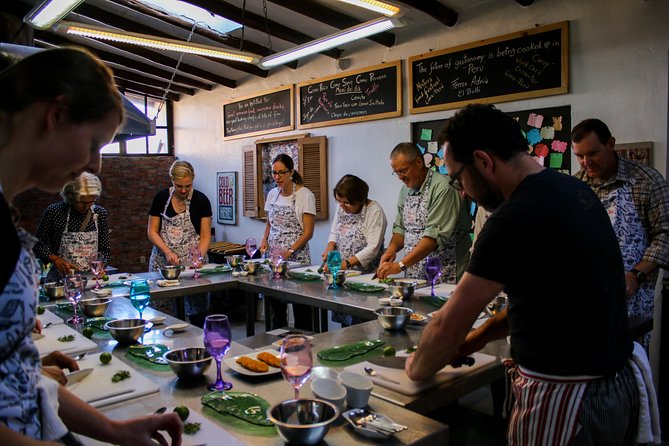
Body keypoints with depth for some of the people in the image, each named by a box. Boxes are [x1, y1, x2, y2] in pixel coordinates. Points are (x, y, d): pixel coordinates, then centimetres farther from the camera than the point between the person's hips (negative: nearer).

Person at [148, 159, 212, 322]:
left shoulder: (201, 201, -3)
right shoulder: (161, 198, 0)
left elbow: (205, 235, -1)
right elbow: (152, 232, 2)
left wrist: (199, 257, -18)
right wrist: (168, 252, -13)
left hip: (192, 260, -1)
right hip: (163, 260, 1)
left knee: (197, 310, -1)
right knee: (163, 312, -2)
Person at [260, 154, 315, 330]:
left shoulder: (305, 195, -7)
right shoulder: (272, 194, 10)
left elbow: (308, 233, -10)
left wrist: (289, 252, -20)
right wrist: (264, 239, 2)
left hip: (297, 257, -5)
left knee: (300, 307, -3)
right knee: (276, 304, 8)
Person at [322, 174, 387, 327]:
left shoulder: (375, 211, -14)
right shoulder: (341, 208, 8)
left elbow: (372, 249, -20)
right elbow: (334, 233, 20)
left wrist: (347, 263, -26)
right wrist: (330, 248, -1)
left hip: (365, 274, -6)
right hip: (343, 273, 6)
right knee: (344, 318, 8)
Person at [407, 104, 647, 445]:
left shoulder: (516, 218, -26)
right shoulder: (569, 188, 3)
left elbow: (449, 325, -19)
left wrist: (416, 369, 0)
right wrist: (479, 338, 13)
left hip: (562, 400, -9)